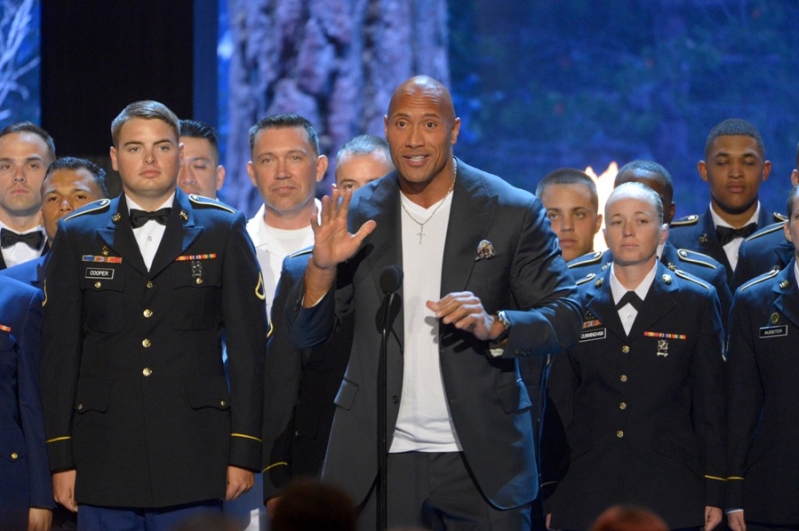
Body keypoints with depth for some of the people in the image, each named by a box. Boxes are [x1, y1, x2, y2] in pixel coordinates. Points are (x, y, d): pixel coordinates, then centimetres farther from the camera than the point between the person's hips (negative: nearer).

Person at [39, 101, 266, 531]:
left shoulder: (223, 230, 7)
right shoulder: (77, 236, 10)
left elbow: (247, 345, 4)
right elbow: (59, 351, 7)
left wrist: (244, 451, -2)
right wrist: (61, 458, 1)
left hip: (193, 463, -1)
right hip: (105, 460, 1)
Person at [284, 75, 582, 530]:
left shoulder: (513, 213, -2)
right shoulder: (358, 214, 4)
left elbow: (566, 318, -2)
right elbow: (305, 335, 6)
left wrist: (495, 325, -20)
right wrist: (322, 267, -14)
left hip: (482, 460, -1)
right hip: (379, 457, 2)